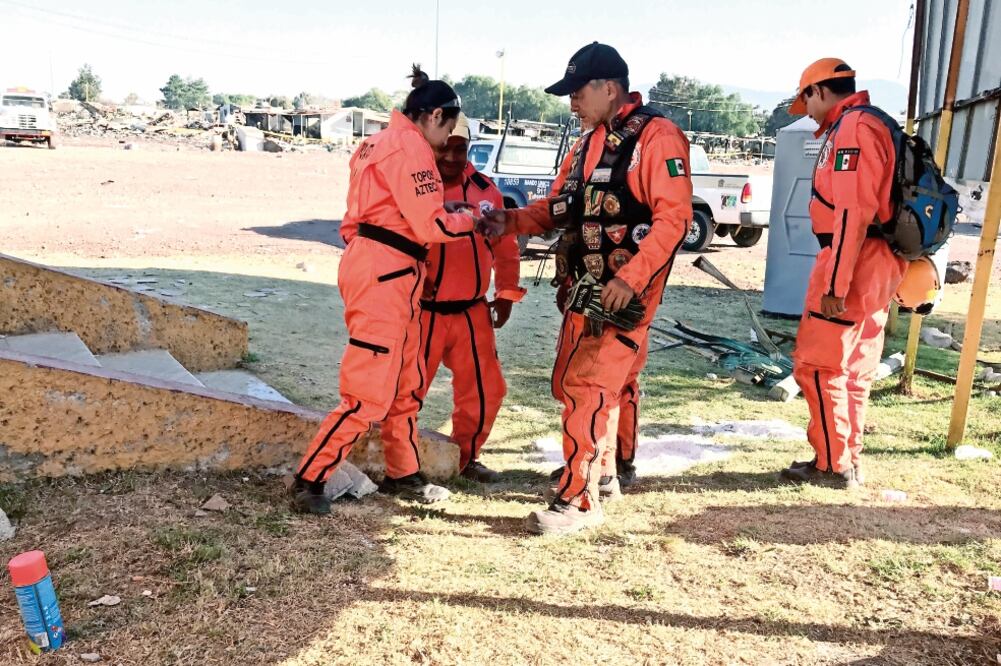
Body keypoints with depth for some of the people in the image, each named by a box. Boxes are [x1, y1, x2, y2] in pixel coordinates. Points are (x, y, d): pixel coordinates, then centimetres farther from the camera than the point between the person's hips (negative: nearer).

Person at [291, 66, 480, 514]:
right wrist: (471, 219, 2)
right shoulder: (410, 146, -10)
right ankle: (309, 480, 2)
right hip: (385, 274, -11)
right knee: (369, 393, -7)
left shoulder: (382, 142, 21)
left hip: (386, 273, 11)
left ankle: (402, 474, 28)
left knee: (405, 382, 17)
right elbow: (431, 226, -14)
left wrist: (445, 210, 13)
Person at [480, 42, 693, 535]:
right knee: (570, 385, 15)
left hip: (626, 292, -9)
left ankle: (578, 500, -1)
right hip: (584, 288, 9)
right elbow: (557, 207, 17)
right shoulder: (588, 143, 16)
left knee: (589, 389, -11)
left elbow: (674, 217, -17)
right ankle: (604, 472, 34)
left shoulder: (657, 136, -9)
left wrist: (631, 278, -24)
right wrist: (511, 221, 0)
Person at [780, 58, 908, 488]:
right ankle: (847, 462, 22)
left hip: (852, 264, -10)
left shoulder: (851, 128, -13)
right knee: (853, 368, 14)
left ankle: (834, 466, 4)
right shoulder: (869, 126, 20)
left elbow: (853, 211, -22)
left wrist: (835, 282, -23)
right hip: (875, 263, 10)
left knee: (817, 365, -4)